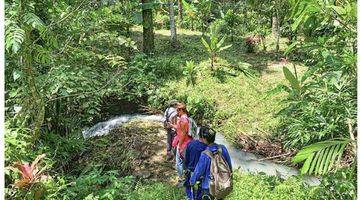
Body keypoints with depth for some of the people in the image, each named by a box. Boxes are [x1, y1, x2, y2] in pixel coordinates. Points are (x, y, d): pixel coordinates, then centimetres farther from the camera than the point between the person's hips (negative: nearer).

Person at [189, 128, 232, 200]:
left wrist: (192, 181, 2)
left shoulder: (205, 155, -27)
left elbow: (198, 171, -16)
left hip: (209, 186, -5)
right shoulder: (222, 148, -13)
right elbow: (229, 164, 2)